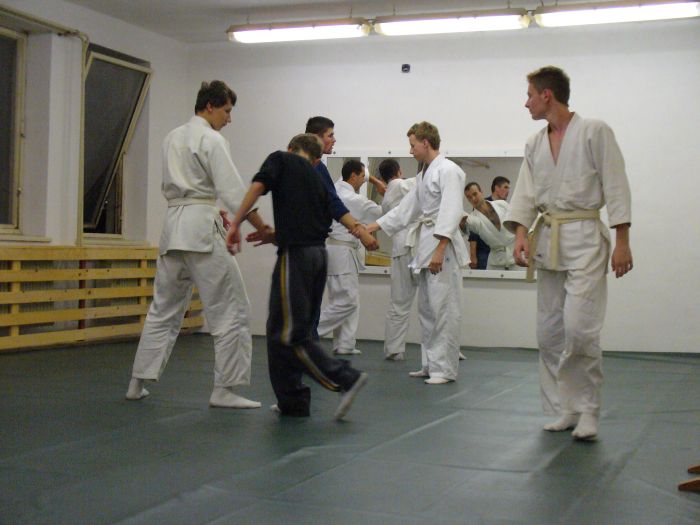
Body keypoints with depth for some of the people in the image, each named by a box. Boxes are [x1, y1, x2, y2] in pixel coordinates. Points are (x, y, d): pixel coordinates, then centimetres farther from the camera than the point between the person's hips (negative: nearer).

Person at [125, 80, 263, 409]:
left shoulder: (172, 138, 17)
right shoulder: (211, 140, -7)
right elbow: (233, 191, -13)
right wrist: (264, 228, -9)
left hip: (173, 227, 8)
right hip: (202, 229, -8)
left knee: (164, 309, 16)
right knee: (230, 310, -1)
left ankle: (138, 384, 19)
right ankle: (224, 390, -1)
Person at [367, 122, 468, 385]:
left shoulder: (448, 171, -11)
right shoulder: (424, 174, 18)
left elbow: (451, 212, -19)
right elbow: (406, 208, 22)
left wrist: (439, 250, -24)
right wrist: (374, 226, 17)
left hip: (443, 246, -10)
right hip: (425, 245, 10)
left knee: (443, 309, -7)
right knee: (426, 309, 14)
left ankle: (444, 368, -1)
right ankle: (430, 364, 23)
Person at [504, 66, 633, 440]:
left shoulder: (594, 132, -4)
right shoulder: (535, 144, 13)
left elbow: (615, 187, -6)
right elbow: (525, 194, 8)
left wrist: (622, 243, -11)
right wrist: (521, 234, -9)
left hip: (585, 239, -6)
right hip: (548, 241, 6)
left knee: (579, 327, -15)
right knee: (549, 332, 7)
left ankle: (587, 409, 0)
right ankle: (566, 409, 19)